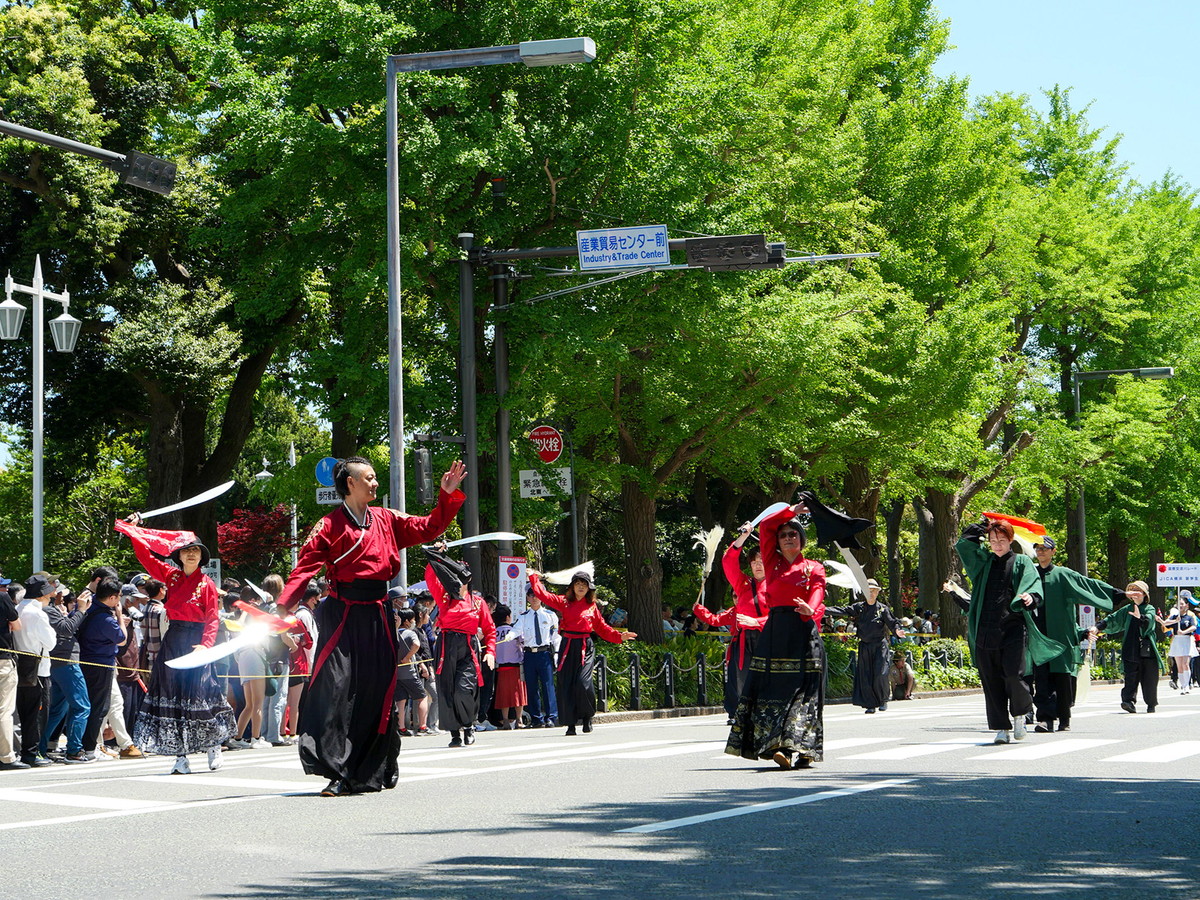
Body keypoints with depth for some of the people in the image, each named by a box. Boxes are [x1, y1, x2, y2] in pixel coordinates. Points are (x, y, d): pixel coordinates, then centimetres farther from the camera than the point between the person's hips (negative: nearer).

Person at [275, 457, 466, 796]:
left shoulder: (386, 520, 12)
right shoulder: (330, 526, -4)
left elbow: (428, 527, 19)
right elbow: (307, 565, -13)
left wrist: (448, 495, 9)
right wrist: (286, 603, -26)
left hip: (377, 615, 5)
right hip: (343, 613, -5)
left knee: (378, 691, 9)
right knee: (335, 689, -14)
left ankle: (376, 769, 25)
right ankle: (338, 774, -14)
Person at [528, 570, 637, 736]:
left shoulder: (592, 607, 11)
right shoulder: (563, 602, 9)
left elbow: (602, 628, 17)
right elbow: (543, 595, 6)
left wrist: (619, 636, 8)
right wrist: (534, 577, 5)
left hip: (585, 647, -1)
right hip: (567, 647, 1)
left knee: (583, 682, -17)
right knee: (565, 685, -2)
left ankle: (587, 717, 7)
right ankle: (571, 724, 6)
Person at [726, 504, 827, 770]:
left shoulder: (814, 568, 9)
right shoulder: (772, 562, 15)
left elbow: (817, 596, -8)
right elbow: (765, 526, 8)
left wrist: (810, 610, -29)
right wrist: (791, 510, 14)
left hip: (803, 633, -3)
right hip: (774, 632, 3)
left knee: (802, 691, -10)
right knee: (770, 689, -5)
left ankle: (797, 749, -17)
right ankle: (777, 746, -8)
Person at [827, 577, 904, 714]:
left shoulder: (883, 609, 0)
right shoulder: (858, 607, 5)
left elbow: (892, 623, -6)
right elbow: (842, 611, 0)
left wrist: (897, 631, -28)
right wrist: (824, 609, -10)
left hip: (880, 646, -3)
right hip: (864, 646, 3)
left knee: (880, 674, -11)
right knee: (865, 676, -1)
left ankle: (883, 701, 10)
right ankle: (870, 704, 7)